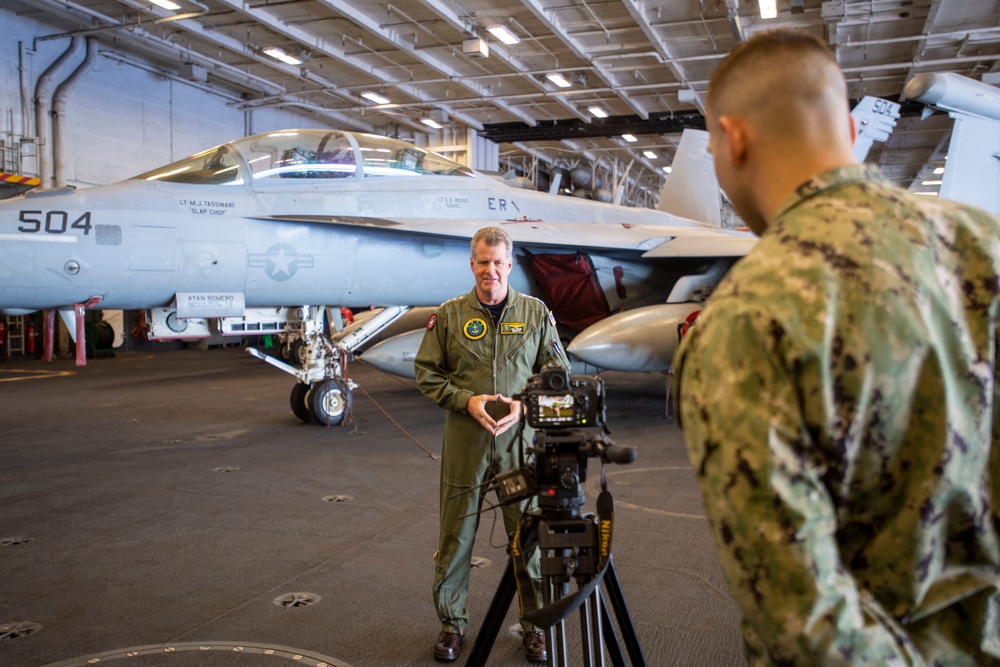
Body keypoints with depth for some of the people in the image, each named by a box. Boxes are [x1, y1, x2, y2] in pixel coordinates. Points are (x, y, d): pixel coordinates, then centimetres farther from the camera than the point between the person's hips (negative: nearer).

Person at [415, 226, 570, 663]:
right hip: (464, 441, 0)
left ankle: (535, 624, 24)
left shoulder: (536, 313, 4)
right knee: (456, 533, 8)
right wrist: (467, 400, -10)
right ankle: (451, 622, 27)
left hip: (521, 438, 0)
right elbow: (426, 372, 4)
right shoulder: (449, 315, 3)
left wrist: (523, 406, -9)